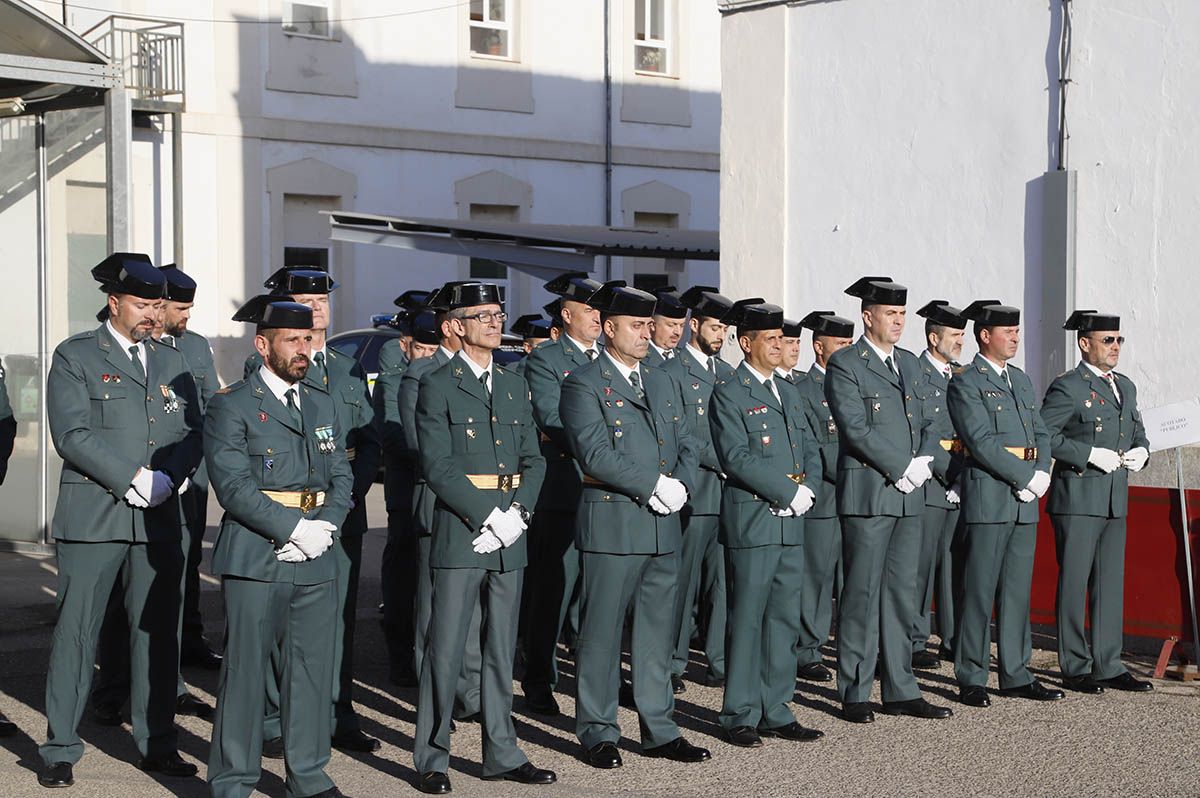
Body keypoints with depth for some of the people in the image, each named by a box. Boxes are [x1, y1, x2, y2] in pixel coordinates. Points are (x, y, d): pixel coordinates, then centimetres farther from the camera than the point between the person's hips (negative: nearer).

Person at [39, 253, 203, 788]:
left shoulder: (171, 362, 16)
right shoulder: (75, 357, 1)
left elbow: (193, 432, 11)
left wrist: (168, 478, -8)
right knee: (76, 630, -1)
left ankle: (157, 744, 16)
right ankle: (59, 750, 8)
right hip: (92, 517, -4)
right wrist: (133, 479, -15)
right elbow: (72, 434, -10)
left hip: (159, 519, 4)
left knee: (157, 631, 7)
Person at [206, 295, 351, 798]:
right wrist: (294, 528, -16)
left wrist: (326, 527, -5)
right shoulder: (231, 406, -4)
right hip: (255, 559, -5)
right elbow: (234, 485, -12)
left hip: (316, 563, 6)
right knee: (245, 669, 0)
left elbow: (341, 475, 13)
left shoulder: (322, 404, 16)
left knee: (313, 668, 9)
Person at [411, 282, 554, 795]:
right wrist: (488, 516, -17)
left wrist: (517, 513, -6)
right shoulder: (437, 386, -4)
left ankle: (501, 753, 19)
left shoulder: (514, 387, 15)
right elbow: (437, 465, -12)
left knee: (501, 649, 11)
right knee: (446, 649, -2)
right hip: (460, 531, -6)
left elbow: (533, 459, 11)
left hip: (509, 537, 6)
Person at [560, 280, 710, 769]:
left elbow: (686, 445, 16)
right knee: (602, 632, 0)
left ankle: (659, 730, 19)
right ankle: (598, 733, 9)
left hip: (663, 527, 7)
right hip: (611, 525, -7)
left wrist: (680, 486, -4)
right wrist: (654, 486, -15)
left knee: (657, 632, 11)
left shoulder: (662, 383, 18)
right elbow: (596, 454, -16)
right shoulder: (583, 385, -5)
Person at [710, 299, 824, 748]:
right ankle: (740, 717, 5)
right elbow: (737, 458, -15)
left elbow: (810, 449, 17)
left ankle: (776, 712, 17)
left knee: (784, 619, 9)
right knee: (747, 619, -2)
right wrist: (788, 493, -16)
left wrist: (808, 489, -2)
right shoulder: (728, 394, -6)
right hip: (751, 521, -7)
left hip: (791, 523, 7)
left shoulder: (788, 392, 18)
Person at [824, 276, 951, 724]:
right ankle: (854, 694, 4)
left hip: (908, 495, 7)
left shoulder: (909, 363, 17)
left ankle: (900, 691, 16)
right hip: (867, 494, -7)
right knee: (862, 594, -3)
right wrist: (903, 468, -15)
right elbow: (857, 430, -15)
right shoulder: (845, 366, -6)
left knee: (902, 592, 10)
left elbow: (922, 422, 19)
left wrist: (922, 464, 0)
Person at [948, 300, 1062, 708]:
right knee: (979, 590, -3)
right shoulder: (966, 383, -6)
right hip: (988, 497, -7)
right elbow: (981, 442, -15)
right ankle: (971, 679, 3)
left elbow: (1040, 434, 17)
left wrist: (1042, 473, -2)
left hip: (1025, 499, 7)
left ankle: (1016, 675, 16)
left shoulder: (1021, 380, 19)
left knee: (1018, 589, 10)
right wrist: (1025, 478, -15)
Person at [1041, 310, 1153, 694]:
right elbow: (1042, 434, -17)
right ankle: (1075, 668, 6)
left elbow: (1138, 431, 25)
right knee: (1074, 582, -1)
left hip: (1116, 500, 7)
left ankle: (1108, 665, 17)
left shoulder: (1126, 387, 16)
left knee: (1111, 583, 10)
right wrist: (1090, 454, -20)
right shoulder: (1067, 387, -8)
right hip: (1077, 499, -7)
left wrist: (1140, 451, 2)